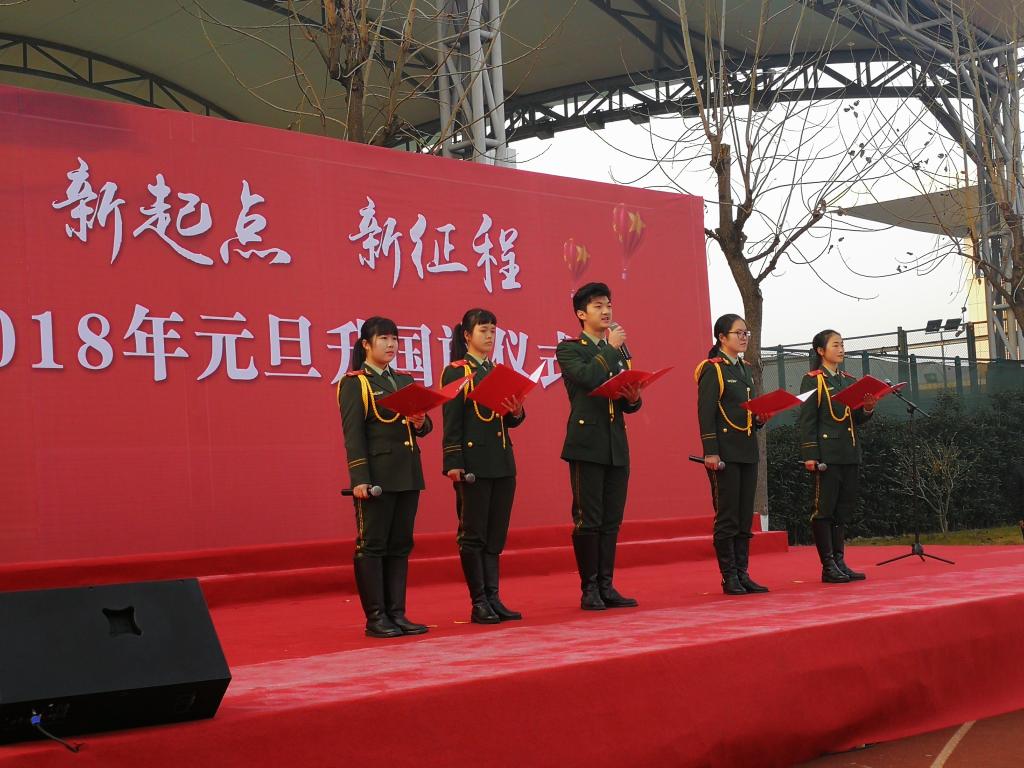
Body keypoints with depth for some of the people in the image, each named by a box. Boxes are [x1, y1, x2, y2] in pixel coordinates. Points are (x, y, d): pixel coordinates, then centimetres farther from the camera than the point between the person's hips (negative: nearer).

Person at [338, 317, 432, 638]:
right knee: (372, 545, -3)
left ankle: (396, 614, 13)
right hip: (377, 475, -7)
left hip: (408, 474, 7)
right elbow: (353, 433, -9)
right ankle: (375, 618, 2)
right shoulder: (353, 383, -3)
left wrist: (420, 422, -6)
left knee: (401, 545, 8)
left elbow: (422, 426, 18)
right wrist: (359, 479, -16)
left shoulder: (404, 380, 17)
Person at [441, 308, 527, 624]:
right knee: (473, 535, -1)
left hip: (503, 462, 7)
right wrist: (453, 464, -15)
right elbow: (452, 423, -9)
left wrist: (517, 413, -4)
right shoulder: (456, 373, -4)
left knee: (496, 534, 8)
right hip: (474, 462, -7)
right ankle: (479, 603, 4)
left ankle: (493, 599, 13)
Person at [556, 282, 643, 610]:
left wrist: (634, 399, -4)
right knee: (588, 519, -5)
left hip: (617, 446, 6)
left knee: (611, 519, 6)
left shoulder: (619, 350, 20)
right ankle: (589, 589, 1)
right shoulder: (569, 349, 2)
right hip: (587, 444, -6)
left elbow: (629, 403, 19)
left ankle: (606, 586, 11)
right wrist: (610, 348, -8)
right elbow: (587, 377, -19)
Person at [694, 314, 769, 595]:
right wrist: (711, 452, -18)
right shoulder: (712, 369, -6)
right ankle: (729, 577, 0)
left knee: (745, 517, 8)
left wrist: (759, 419, 1)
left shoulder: (745, 369, 17)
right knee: (727, 516, -4)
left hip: (748, 452, 8)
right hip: (725, 453, -8)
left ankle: (743, 574, 13)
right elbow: (705, 413, -12)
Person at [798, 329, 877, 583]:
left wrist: (867, 408, -4)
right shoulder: (812, 381, -2)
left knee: (843, 510, 8)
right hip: (827, 454, -7)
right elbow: (807, 420, -7)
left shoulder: (850, 381, 17)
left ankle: (839, 562, 12)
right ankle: (828, 566, -2)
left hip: (850, 454, 7)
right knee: (824, 509, -4)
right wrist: (810, 455, -15)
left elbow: (856, 419, 18)